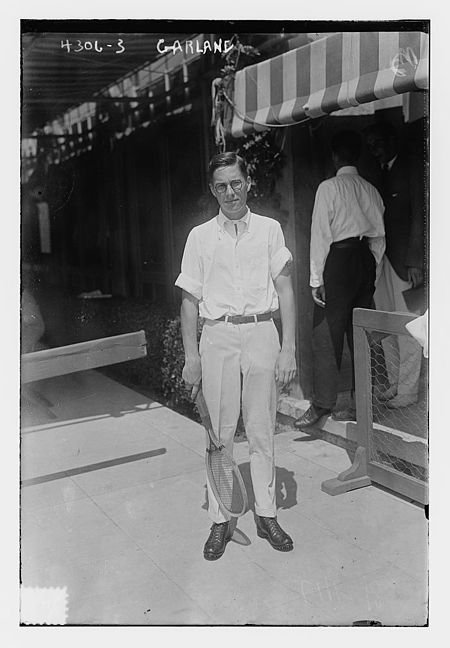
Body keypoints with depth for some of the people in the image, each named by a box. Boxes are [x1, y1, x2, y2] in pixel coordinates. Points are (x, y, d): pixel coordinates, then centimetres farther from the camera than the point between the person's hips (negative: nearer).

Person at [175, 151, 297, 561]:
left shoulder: (269, 229, 7)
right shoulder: (200, 236, 8)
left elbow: (285, 290, 3)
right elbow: (190, 300, 7)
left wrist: (288, 348, -5)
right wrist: (192, 357, 1)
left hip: (261, 333, 0)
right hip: (217, 335, 0)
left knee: (262, 431, 6)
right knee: (220, 432, 3)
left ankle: (266, 515, 19)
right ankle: (219, 520, 14)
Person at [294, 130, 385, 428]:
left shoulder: (329, 187, -6)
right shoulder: (371, 190, 11)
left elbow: (321, 234, -9)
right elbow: (379, 237, 12)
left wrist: (316, 278, -8)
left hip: (338, 261, -6)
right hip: (366, 260, 6)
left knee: (327, 336, -2)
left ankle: (321, 404, -2)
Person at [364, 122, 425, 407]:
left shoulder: (412, 167, -2)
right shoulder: (378, 173, 18)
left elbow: (418, 214, -8)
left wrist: (415, 260, -14)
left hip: (404, 260, -7)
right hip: (380, 259, 7)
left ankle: (408, 390, 4)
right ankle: (395, 384, 20)